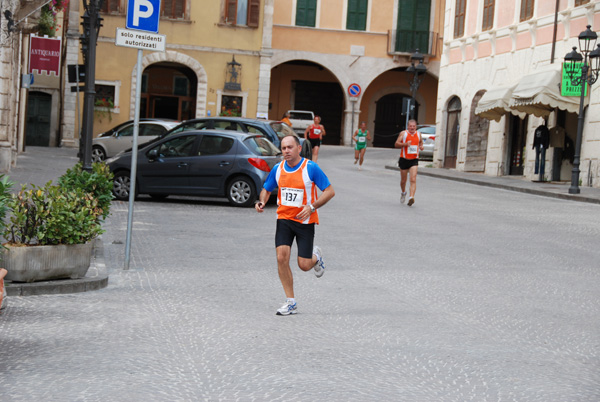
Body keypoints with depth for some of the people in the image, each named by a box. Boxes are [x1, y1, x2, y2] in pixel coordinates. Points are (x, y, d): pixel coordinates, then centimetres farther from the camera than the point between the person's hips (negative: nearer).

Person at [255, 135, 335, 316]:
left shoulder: (311, 168, -11)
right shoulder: (278, 169, 1)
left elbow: (330, 191, -9)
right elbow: (266, 189, 16)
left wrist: (311, 207, -20)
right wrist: (261, 202, -7)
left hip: (305, 221, -3)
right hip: (284, 219, 3)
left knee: (304, 265, -2)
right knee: (282, 257, -13)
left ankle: (316, 257, 37)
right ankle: (291, 303, -2)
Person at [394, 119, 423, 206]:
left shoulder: (418, 134, 7)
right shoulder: (403, 133, -2)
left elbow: (421, 141, 27)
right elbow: (396, 144, -7)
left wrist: (421, 146, 4)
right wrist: (405, 144, -23)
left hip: (414, 160, 1)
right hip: (404, 159, -1)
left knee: (413, 179, -18)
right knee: (403, 180, 13)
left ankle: (411, 197, -27)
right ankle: (403, 193, 42)